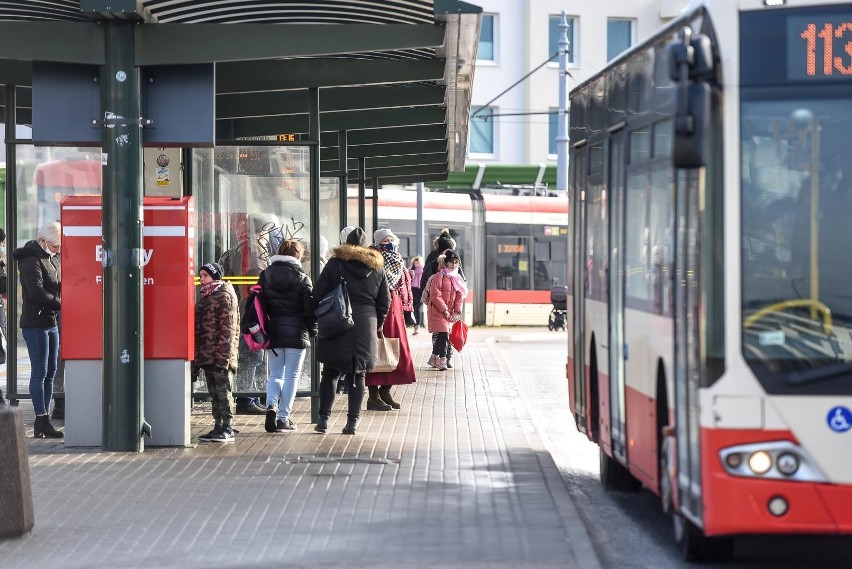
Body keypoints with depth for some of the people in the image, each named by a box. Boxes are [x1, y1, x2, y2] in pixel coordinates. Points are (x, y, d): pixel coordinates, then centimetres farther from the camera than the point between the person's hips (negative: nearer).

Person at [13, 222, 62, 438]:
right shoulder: (31, 260, -12)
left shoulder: (53, 259, 15)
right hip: (35, 323, -9)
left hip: (51, 322, 9)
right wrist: (62, 305, -18)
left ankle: (43, 420, 12)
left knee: (50, 373, 8)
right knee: (39, 372, -7)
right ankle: (42, 422, -5)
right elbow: (37, 293, -21)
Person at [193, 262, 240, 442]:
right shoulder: (204, 297, 19)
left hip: (220, 356, -8)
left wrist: (223, 356, -19)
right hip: (206, 357, 9)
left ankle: (228, 430, -3)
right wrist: (196, 357, 17)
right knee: (214, 393, 10)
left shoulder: (224, 296, -7)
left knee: (223, 392, -5)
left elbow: (228, 328, -13)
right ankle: (218, 427, 15)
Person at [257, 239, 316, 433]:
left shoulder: (265, 276, 3)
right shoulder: (302, 279, -5)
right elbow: (309, 308, -6)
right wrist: (313, 330, 7)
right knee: (291, 375, 6)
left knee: (275, 374, 12)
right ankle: (283, 418, 3)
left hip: (272, 331, 3)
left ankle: (271, 405, -14)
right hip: (296, 333, -3)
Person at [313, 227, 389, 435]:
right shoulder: (377, 267, 7)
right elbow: (385, 302, 10)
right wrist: (377, 324, 21)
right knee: (358, 375, 6)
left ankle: (323, 418, 1)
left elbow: (318, 293, -3)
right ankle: (352, 421, 4)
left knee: (329, 373, 6)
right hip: (366, 327, 2)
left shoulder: (335, 263, 0)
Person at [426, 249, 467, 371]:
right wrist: (445, 310, -16)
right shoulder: (440, 276, -12)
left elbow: (460, 297, 11)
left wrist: (457, 312, -1)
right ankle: (442, 361, -10)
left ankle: (434, 358, 27)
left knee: (441, 335, 13)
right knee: (444, 334, -14)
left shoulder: (458, 278, 10)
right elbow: (435, 295, -16)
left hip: (450, 313, 7)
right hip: (438, 311, -7)